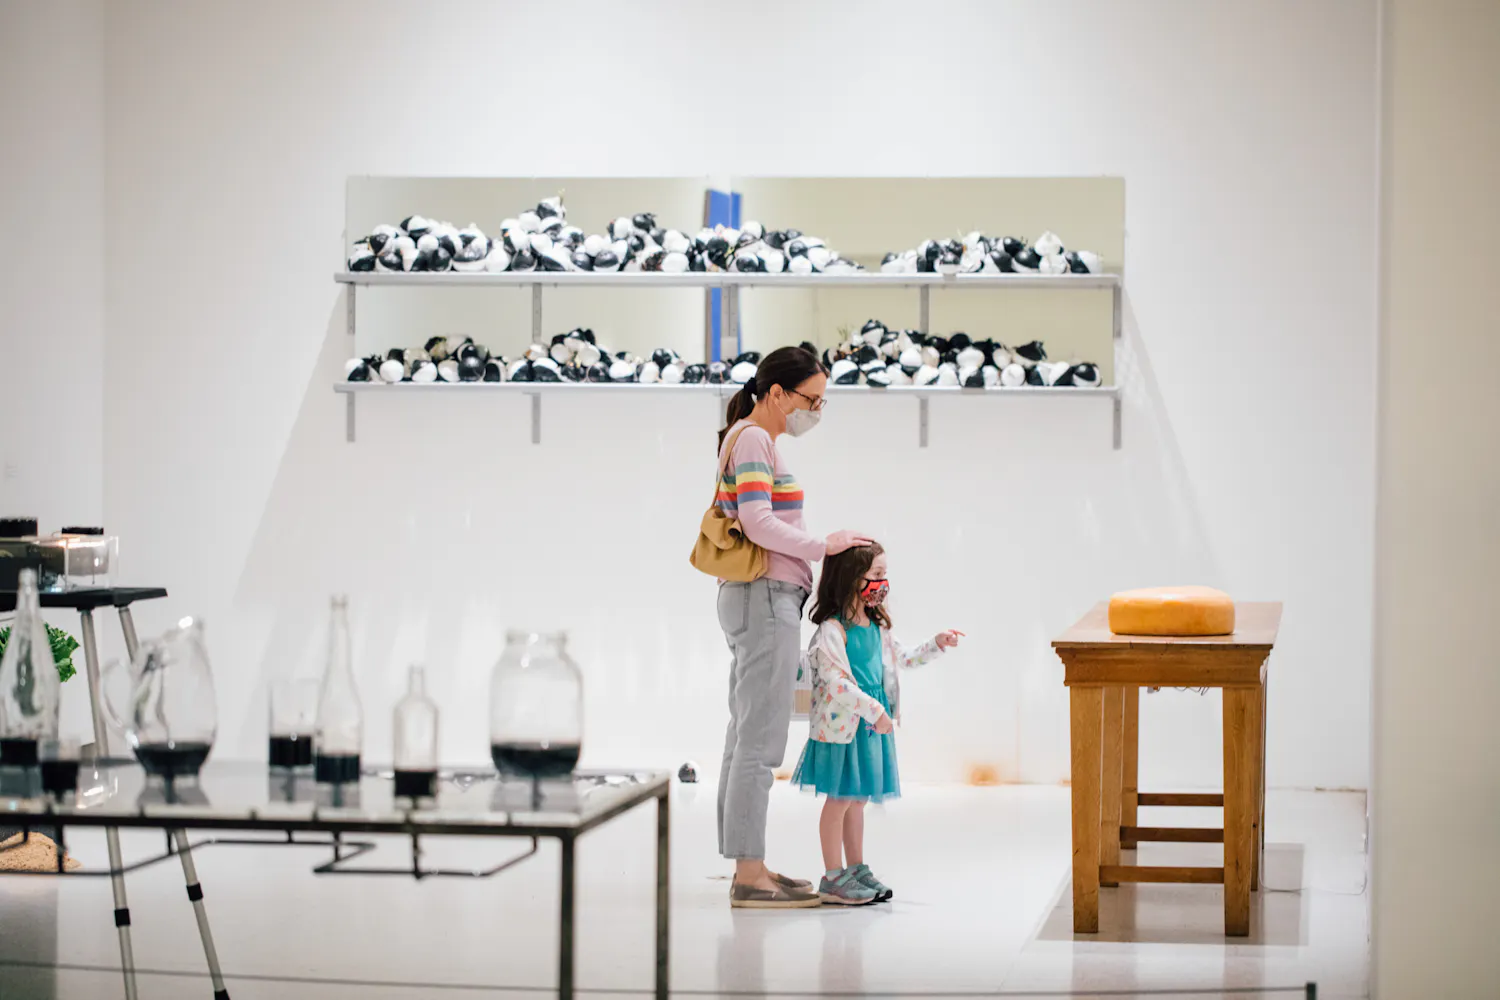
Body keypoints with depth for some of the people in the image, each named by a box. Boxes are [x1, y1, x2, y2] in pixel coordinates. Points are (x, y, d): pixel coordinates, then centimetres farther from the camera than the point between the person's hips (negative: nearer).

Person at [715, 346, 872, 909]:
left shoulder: (754, 439, 19)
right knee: (760, 741, -9)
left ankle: (748, 868, 15)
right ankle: (749, 875, -8)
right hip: (764, 599, -11)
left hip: (760, 600, 11)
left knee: (747, 736, 11)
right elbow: (759, 524, -21)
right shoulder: (753, 439, -11)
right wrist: (823, 545, -12)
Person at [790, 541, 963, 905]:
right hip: (841, 727, -8)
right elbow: (838, 682, -24)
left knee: (857, 799, 15)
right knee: (839, 799, 0)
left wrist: (937, 644, 14)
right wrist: (873, 711, -28)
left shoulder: (877, 626, 10)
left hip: (871, 727, 8)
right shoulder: (833, 630, -18)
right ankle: (833, 877, 8)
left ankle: (856, 868, 25)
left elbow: (902, 658, 25)